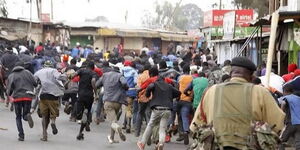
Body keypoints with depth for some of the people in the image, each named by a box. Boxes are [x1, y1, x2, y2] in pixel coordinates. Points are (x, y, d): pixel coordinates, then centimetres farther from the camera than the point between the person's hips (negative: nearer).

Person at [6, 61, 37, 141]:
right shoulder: (27, 73, 8)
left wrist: (9, 94, 19)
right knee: (25, 116, 15)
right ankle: (27, 116, -23)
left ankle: (21, 135, 0)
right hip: (28, 96, 1)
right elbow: (35, 83, -1)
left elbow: (9, 89, -2)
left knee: (18, 117, 13)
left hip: (17, 97, 0)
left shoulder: (11, 76, 6)